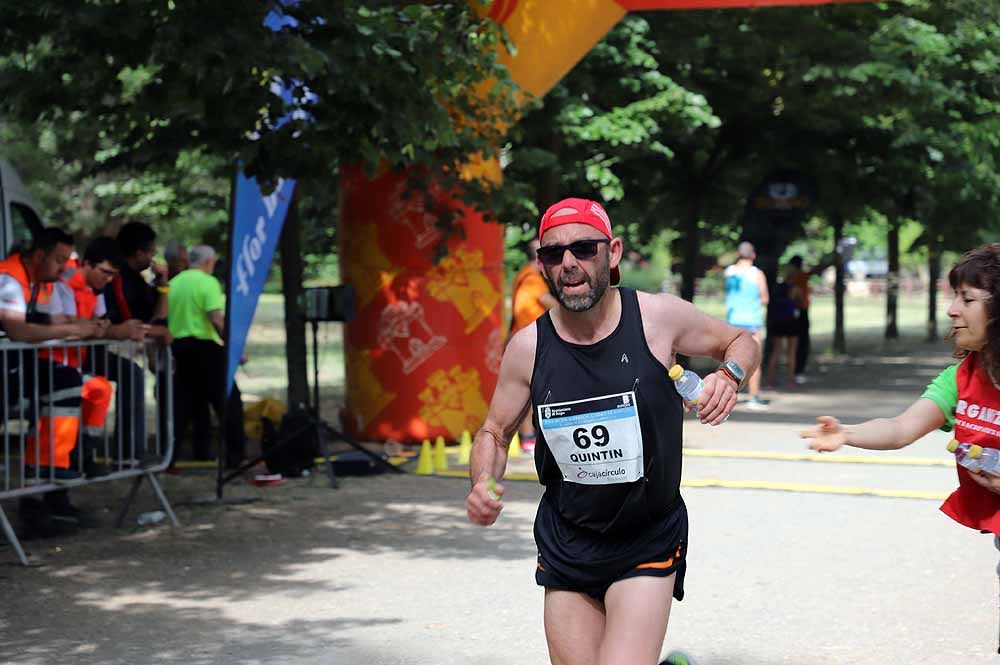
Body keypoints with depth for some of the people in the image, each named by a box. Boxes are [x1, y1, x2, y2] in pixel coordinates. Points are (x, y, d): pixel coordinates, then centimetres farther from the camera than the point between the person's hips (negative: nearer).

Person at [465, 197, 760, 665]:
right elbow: (495, 433, 9)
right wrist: (483, 484, -11)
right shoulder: (528, 347, -5)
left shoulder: (658, 318, -10)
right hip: (565, 546, 3)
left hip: (648, 545, -3)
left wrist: (729, 375, -14)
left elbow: (741, 342, 8)